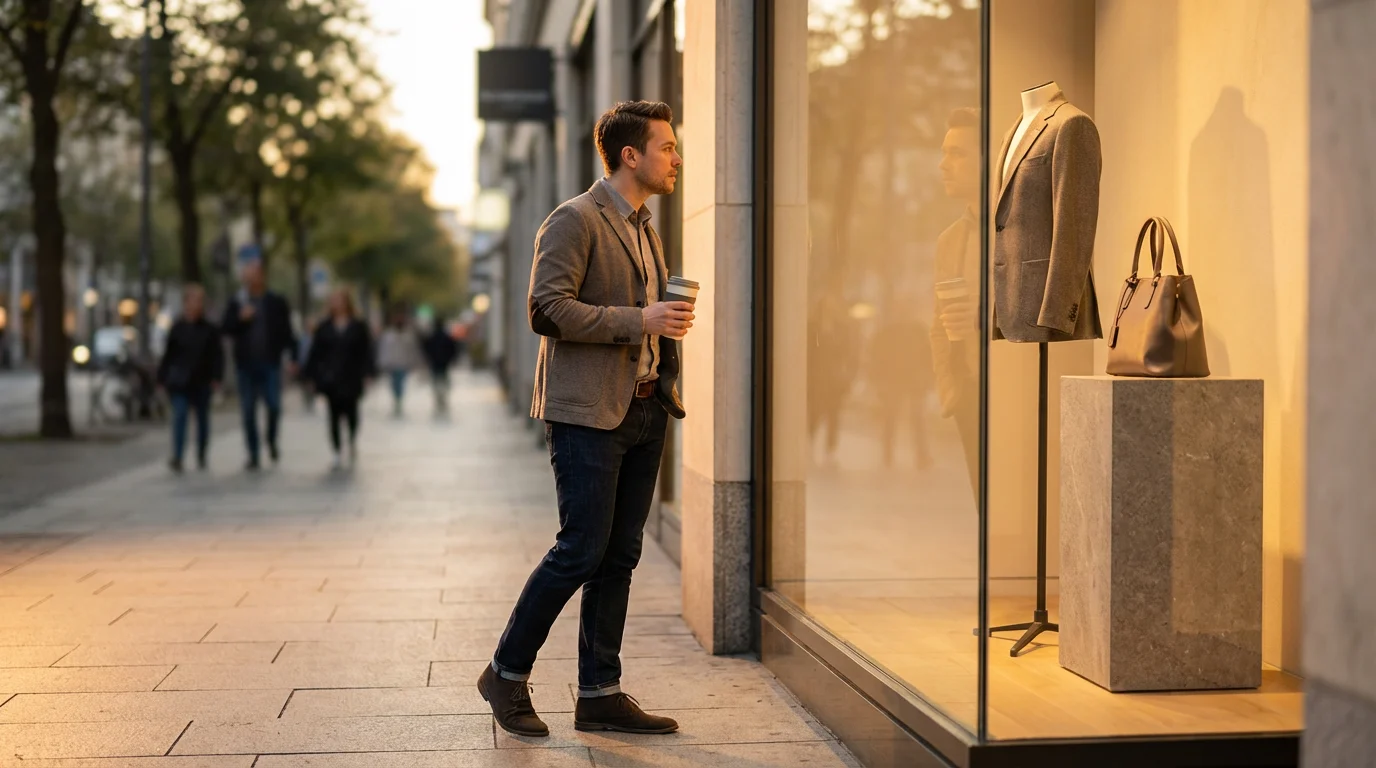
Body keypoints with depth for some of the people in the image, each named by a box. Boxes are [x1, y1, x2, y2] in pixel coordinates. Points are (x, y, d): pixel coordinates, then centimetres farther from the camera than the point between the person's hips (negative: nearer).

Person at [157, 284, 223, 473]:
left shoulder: (210, 330, 1)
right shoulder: (177, 328, 0)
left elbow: (217, 356, 2)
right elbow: (168, 355, 5)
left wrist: (216, 377, -7)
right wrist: (162, 378, 3)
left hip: (201, 382, 1)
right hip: (180, 381, -1)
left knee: (202, 417, 11)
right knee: (179, 415, -12)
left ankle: (201, 457, 25)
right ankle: (177, 457, -18)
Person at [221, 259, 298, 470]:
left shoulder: (277, 303, 4)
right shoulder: (237, 302, 7)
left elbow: (287, 332, 4)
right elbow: (225, 329, 6)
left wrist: (293, 359, -3)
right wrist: (240, 318, -12)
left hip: (270, 365, -1)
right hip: (245, 365, 1)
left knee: (274, 406, -10)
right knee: (249, 412, 3)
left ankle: (272, 441, 18)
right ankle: (253, 455, 10)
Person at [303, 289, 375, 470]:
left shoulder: (359, 327, 2)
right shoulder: (324, 327, 5)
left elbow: (366, 352, 0)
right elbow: (316, 352, 6)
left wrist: (367, 374, -9)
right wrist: (310, 375, 2)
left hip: (351, 378, -1)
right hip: (330, 379, 1)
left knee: (351, 412, 1)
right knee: (334, 415, -1)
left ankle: (353, 442, 31)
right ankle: (338, 453, 3)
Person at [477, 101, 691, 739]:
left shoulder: (644, 228, 20)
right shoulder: (575, 221, -8)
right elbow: (547, 310, -17)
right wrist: (640, 319, -19)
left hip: (643, 411, 8)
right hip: (587, 412, -8)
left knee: (620, 556, 7)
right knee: (582, 549, -9)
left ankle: (600, 694, 12)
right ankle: (507, 673, 7)